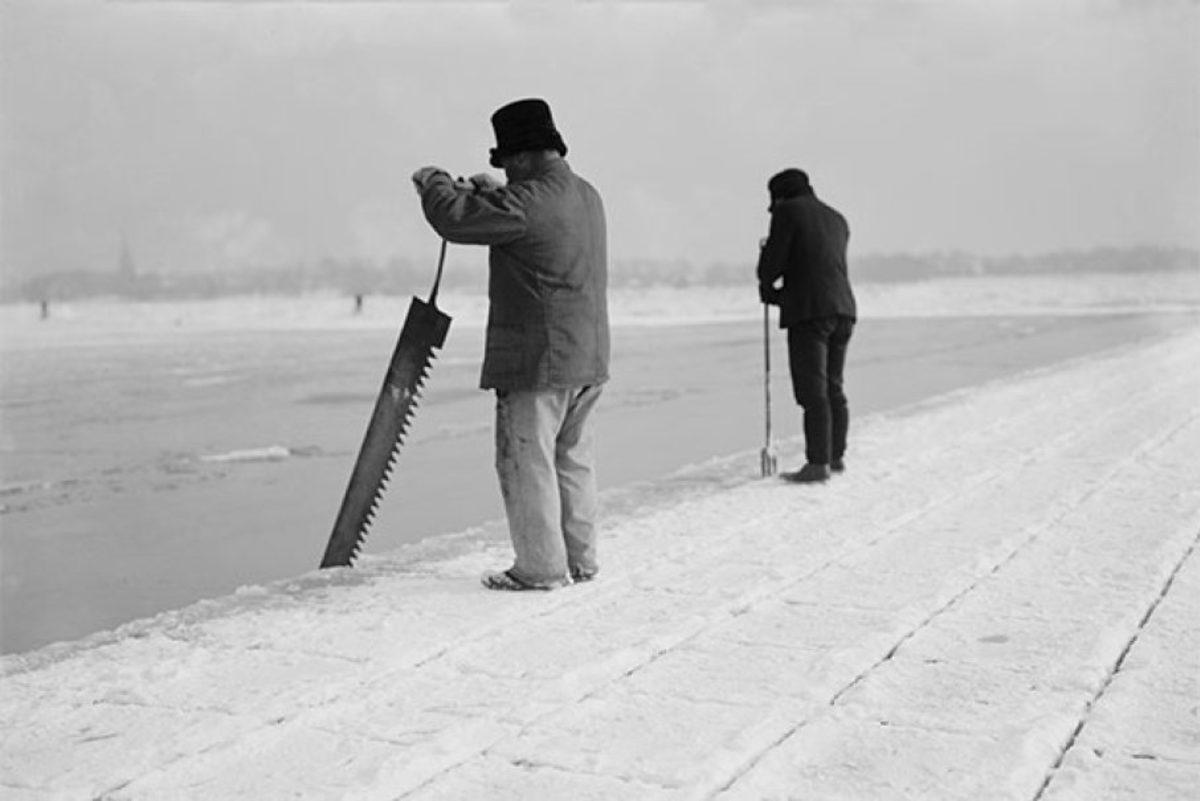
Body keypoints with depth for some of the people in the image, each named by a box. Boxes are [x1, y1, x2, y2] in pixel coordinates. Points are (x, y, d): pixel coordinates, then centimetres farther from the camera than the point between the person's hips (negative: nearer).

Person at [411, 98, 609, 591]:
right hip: (587, 359, 9)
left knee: (527, 463, 1)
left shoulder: (528, 202, -18)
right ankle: (580, 561, 23)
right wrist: (489, 191, 23)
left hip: (538, 362, -9)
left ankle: (541, 568, 5)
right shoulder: (587, 196, 12)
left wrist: (433, 181, 4)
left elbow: (455, 219, -15)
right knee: (573, 461, 16)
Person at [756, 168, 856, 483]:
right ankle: (837, 457, 23)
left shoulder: (788, 211, 0)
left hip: (809, 313, -8)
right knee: (833, 388, 16)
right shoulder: (837, 220, 22)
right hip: (843, 309, 8)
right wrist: (782, 294, 20)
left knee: (813, 391, -8)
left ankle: (818, 464, -11)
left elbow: (772, 261, -6)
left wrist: (766, 285, 16)